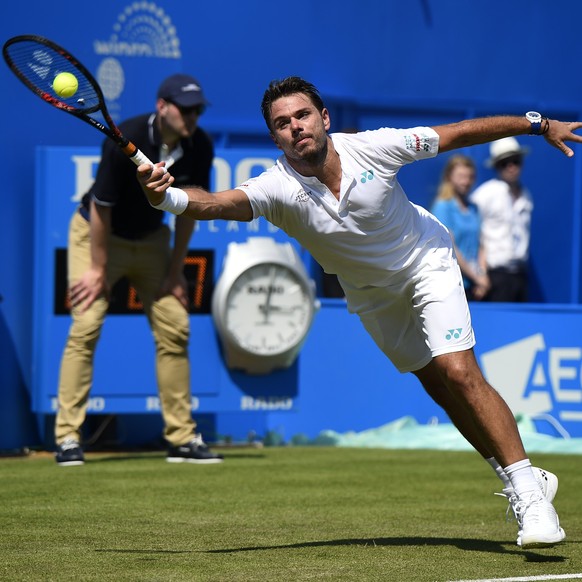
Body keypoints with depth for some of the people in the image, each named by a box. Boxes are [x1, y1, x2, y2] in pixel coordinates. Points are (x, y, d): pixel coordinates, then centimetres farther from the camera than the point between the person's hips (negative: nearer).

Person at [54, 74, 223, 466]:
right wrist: (98, 269, -16)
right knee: (86, 327, -15)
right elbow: (101, 206, -22)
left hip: (151, 239, 5)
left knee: (175, 329, 0)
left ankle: (182, 438, 6)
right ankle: (68, 438, -14)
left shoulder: (200, 148, -14)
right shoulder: (125, 140, -29)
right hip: (97, 234, -5)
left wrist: (175, 269, 0)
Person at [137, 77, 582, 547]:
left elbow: (459, 134, -15)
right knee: (438, 386, 10)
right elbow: (220, 203, -49)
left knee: (458, 372, -18)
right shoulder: (279, 188, -29)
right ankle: (517, 478, 28)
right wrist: (166, 195, -70)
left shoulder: (373, 148, -28)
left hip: (427, 258, -2)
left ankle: (528, 492, -12)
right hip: (372, 294, 3)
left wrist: (539, 125, -7)